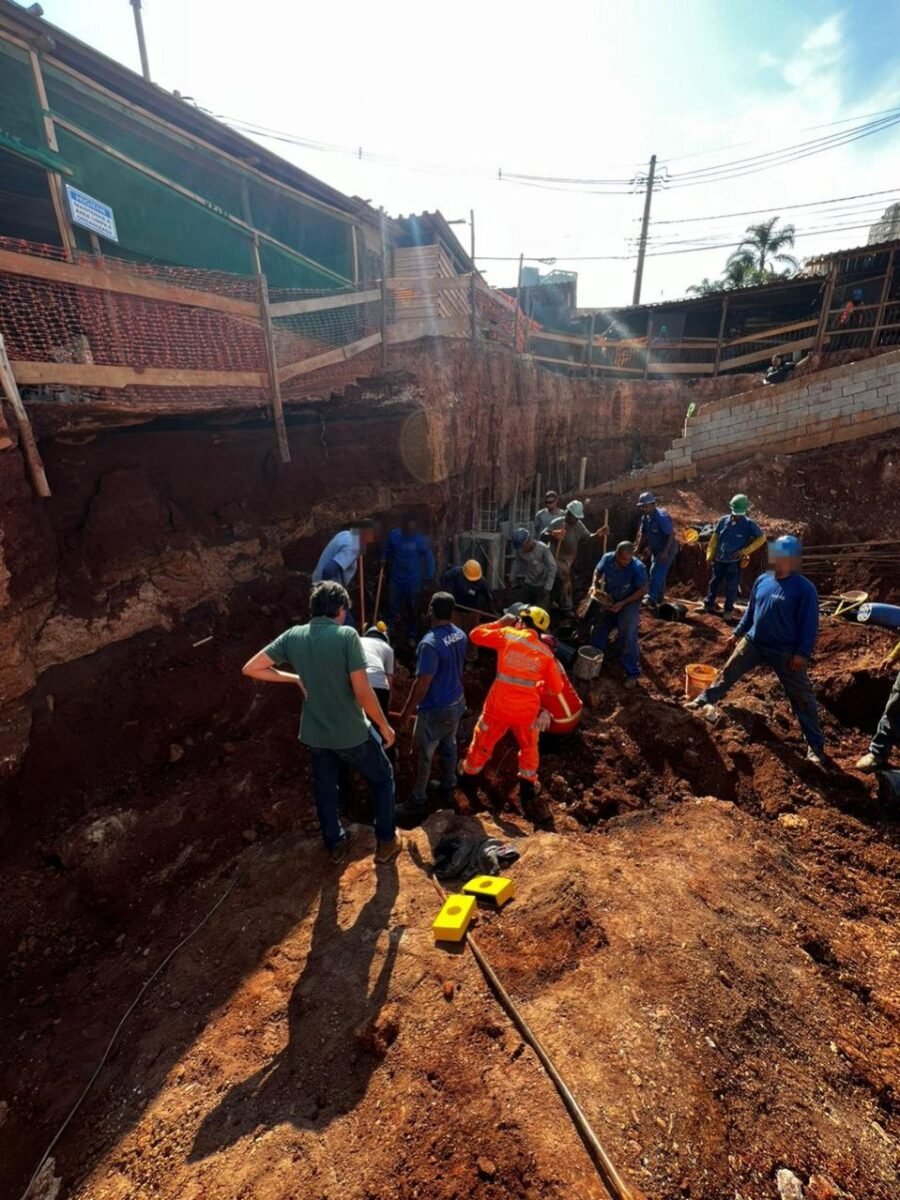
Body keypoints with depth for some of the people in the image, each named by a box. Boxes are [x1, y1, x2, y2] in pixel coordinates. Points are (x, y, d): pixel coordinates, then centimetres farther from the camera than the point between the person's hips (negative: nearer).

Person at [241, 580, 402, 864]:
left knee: (325, 788, 26)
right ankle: (386, 843, 31)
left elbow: (251, 669, 0)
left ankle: (335, 844, 44)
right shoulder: (347, 635, -21)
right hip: (352, 733, -4)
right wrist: (384, 726, -8)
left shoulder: (293, 636, -6)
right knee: (382, 779, 21)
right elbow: (363, 692, -23)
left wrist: (296, 678, 5)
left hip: (314, 733, 5)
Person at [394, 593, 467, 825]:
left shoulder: (430, 643, -29)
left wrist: (406, 711, -14)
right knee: (449, 746, 25)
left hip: (435, 710, -8)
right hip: (456, 702, 8)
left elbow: (422, 684, -26)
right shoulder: (461, 635, -4)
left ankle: (417, 803, 22)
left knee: (423, 756, 8)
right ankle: (448, 788, 43)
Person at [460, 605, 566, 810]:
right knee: (529, 746, 27)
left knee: (483, 742, 23)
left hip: (499, 705, 0)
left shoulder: (506, 635, -9)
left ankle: (467, 774, 44)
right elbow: (556, 687, 3)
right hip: (527, 709, 0)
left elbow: (476, 635, 3)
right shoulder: (546, 652, -2)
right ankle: (528, 786, 33)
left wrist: (500, 623, 12)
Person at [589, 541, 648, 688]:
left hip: (630, 602, -4)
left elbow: (643, 590, -18)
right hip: (609, 600, 4)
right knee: (599, 631, 8)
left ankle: (632, 673, -2)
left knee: (627, 636, -16)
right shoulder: (607, 558, -17)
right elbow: (598, 571, 5)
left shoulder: (638, 567, -28)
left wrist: (623, 603, -25)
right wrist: (594, 585, -14)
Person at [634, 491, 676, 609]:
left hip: (666, 550, -9)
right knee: (659, 573, 17)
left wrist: (665, 551, -29)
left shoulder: (661, 517, -26)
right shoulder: (645, 517, 0)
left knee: (656, 572, -14)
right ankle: (659, 598, 29)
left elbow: (672, 534, -26)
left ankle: (651, 599, -14)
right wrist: (638, 547, 5)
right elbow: (643, 533, 13)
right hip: (655, 549, 9)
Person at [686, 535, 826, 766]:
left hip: (786, 652, -5)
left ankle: (815, 745, 16)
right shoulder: (763, 580, 2)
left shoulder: (804, 588, -15)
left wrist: (803, 653, -18)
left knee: (802, 697, 4)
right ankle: (704, 700, 34)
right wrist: (738, 632, 15)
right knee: (728, 672, 15)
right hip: (753, 642, 5)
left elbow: (810, 624, -14)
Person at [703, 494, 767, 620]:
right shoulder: (723, 521, -3)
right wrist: (710, 554, 7)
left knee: (731, 587, 5)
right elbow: (714, 538, 5)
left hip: (734, 562, -2)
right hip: (719, 560, 3)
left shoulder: (749, 524, -8)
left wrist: (745, 551, -11)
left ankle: (728, 609, 19)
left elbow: (761, 538, -4)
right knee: (714, 582, 15)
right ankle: (709, 603, 32)